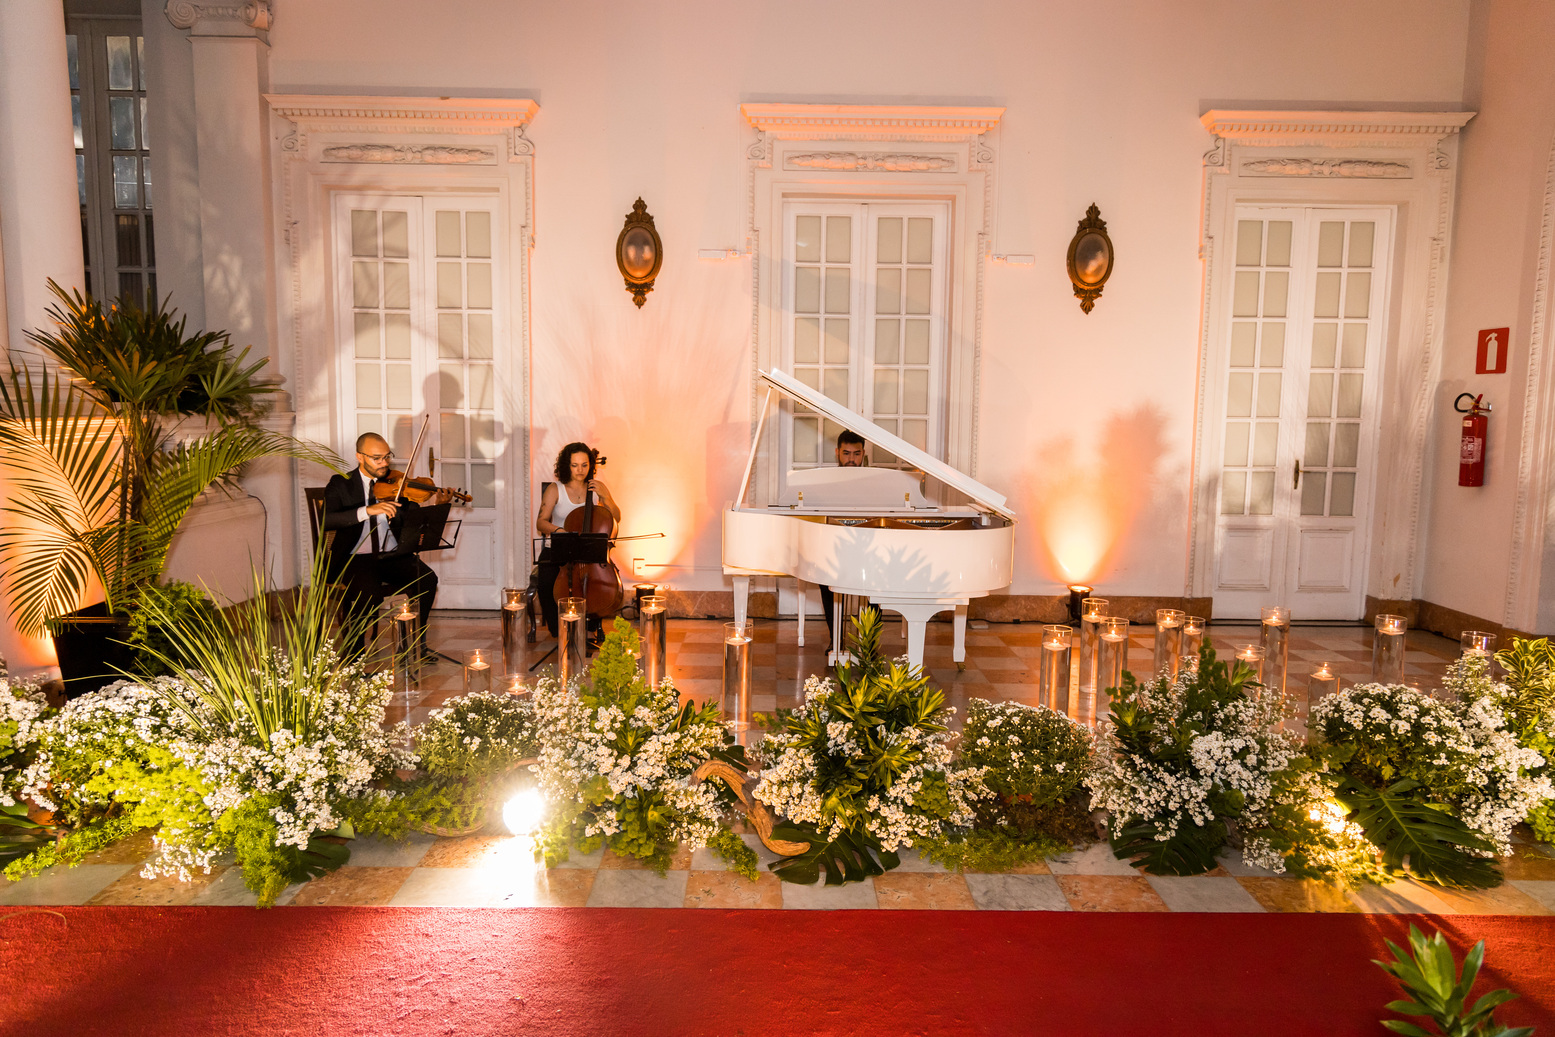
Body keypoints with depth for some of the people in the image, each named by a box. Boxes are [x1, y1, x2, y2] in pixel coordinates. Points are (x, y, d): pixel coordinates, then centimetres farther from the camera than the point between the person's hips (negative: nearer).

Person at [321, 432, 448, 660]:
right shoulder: (341, 485, 1)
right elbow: (325, 521, -18)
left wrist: (435, 508, -18)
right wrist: (367, 510, -31)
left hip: (392, 556, 3)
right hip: (355, 558, -3)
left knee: (427, 579, -24)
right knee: (368, 588, -34)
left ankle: (416, 642, -5)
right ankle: (354, 649, -11)